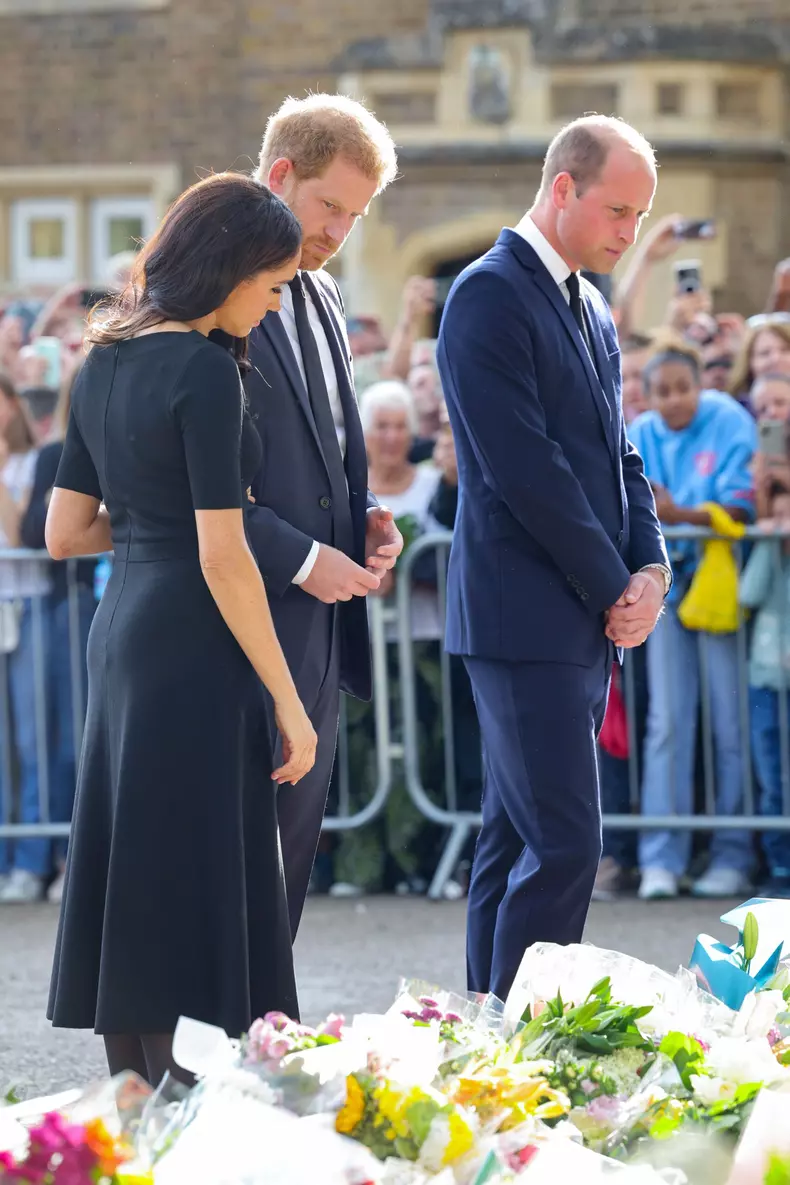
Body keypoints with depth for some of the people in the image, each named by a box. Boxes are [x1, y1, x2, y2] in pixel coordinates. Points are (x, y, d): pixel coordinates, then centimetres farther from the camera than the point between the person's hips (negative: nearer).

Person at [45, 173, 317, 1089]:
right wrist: (288, 703, -13)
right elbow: (222, 559, -17)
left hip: (120, 630, 9)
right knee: (200, 883, -5)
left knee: (127, 880, 11)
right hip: (192, 646, -9)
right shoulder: (204, 370, -14)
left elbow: (64, 532, 14)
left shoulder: (105, 362, 11)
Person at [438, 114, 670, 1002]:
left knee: (515, 843, 10)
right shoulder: (491, 295, -12)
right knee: (564, 844, -13)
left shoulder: (591, 311, 17)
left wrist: (650, 567, 1)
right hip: (524, 615, -9)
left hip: (589, 619, 9)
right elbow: (524, 469, -17)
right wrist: (613, 589, -12)